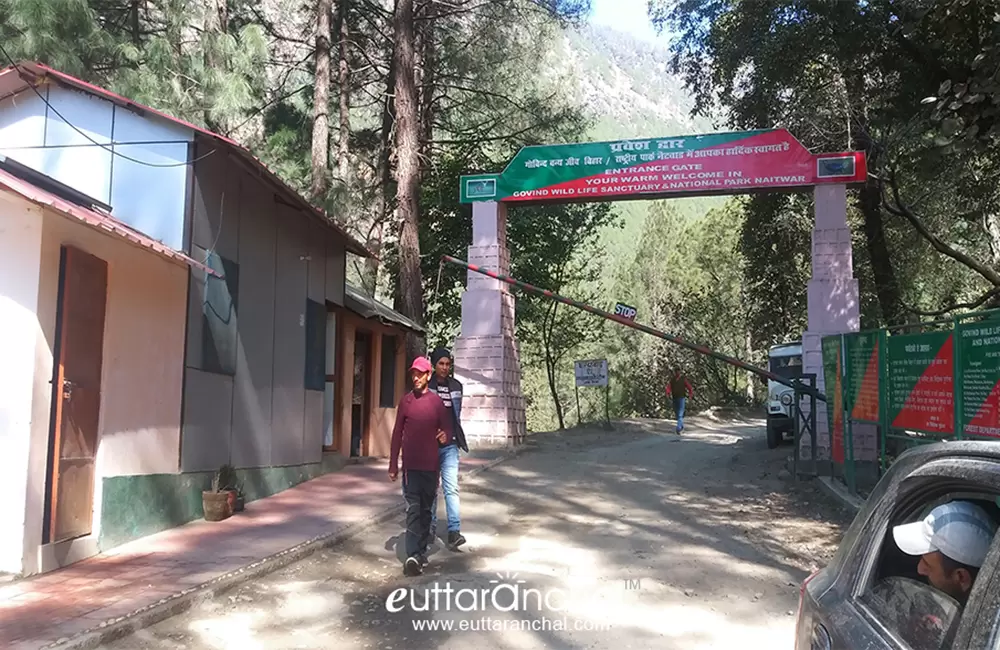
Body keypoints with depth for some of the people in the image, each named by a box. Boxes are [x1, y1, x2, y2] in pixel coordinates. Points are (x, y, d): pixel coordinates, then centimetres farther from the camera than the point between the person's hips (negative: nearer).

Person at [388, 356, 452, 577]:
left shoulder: (437, 402, 2)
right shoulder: (405, 401, 3)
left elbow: (447, 429, 3)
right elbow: (397, 433, 5)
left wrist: (446, 436, -22)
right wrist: (393, 465, 4)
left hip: (430, 465, 1)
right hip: (410, 465, -1)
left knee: (426, 509, 10)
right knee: (413, 509, -7)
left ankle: (420, 550, 22)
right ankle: (412, 556, -13)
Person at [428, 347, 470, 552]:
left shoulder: (456, 386, 6)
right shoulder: (426, 386, -3)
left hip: (449, 445, 1)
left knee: (451, 487, -7)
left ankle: (454, 531, -10)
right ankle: (430, 528, 22)